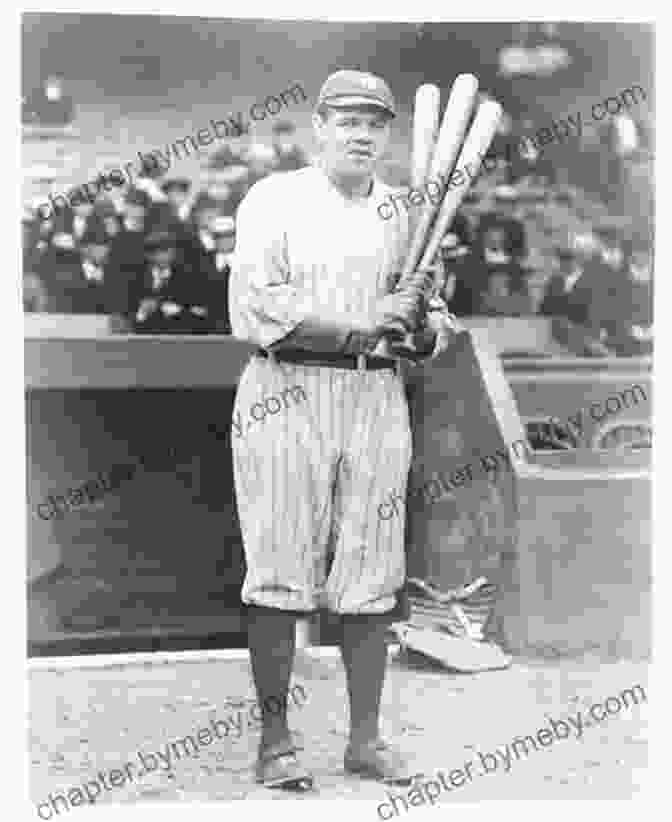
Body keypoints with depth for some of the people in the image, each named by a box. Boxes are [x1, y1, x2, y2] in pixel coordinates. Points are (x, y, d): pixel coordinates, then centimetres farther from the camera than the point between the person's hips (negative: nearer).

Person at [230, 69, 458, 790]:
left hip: (379, 399, 4)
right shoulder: (274, 200, 1)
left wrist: (422, 325, -9)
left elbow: (436, 327, 15)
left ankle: (366, 740, 15)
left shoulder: (407, 213, 15)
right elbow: (254, 308, -11)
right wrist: (363, 323, -15)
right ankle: (274, 743, 7)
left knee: (370, 578, 5)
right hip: (287, 395, -4)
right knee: (281, 573, -3)